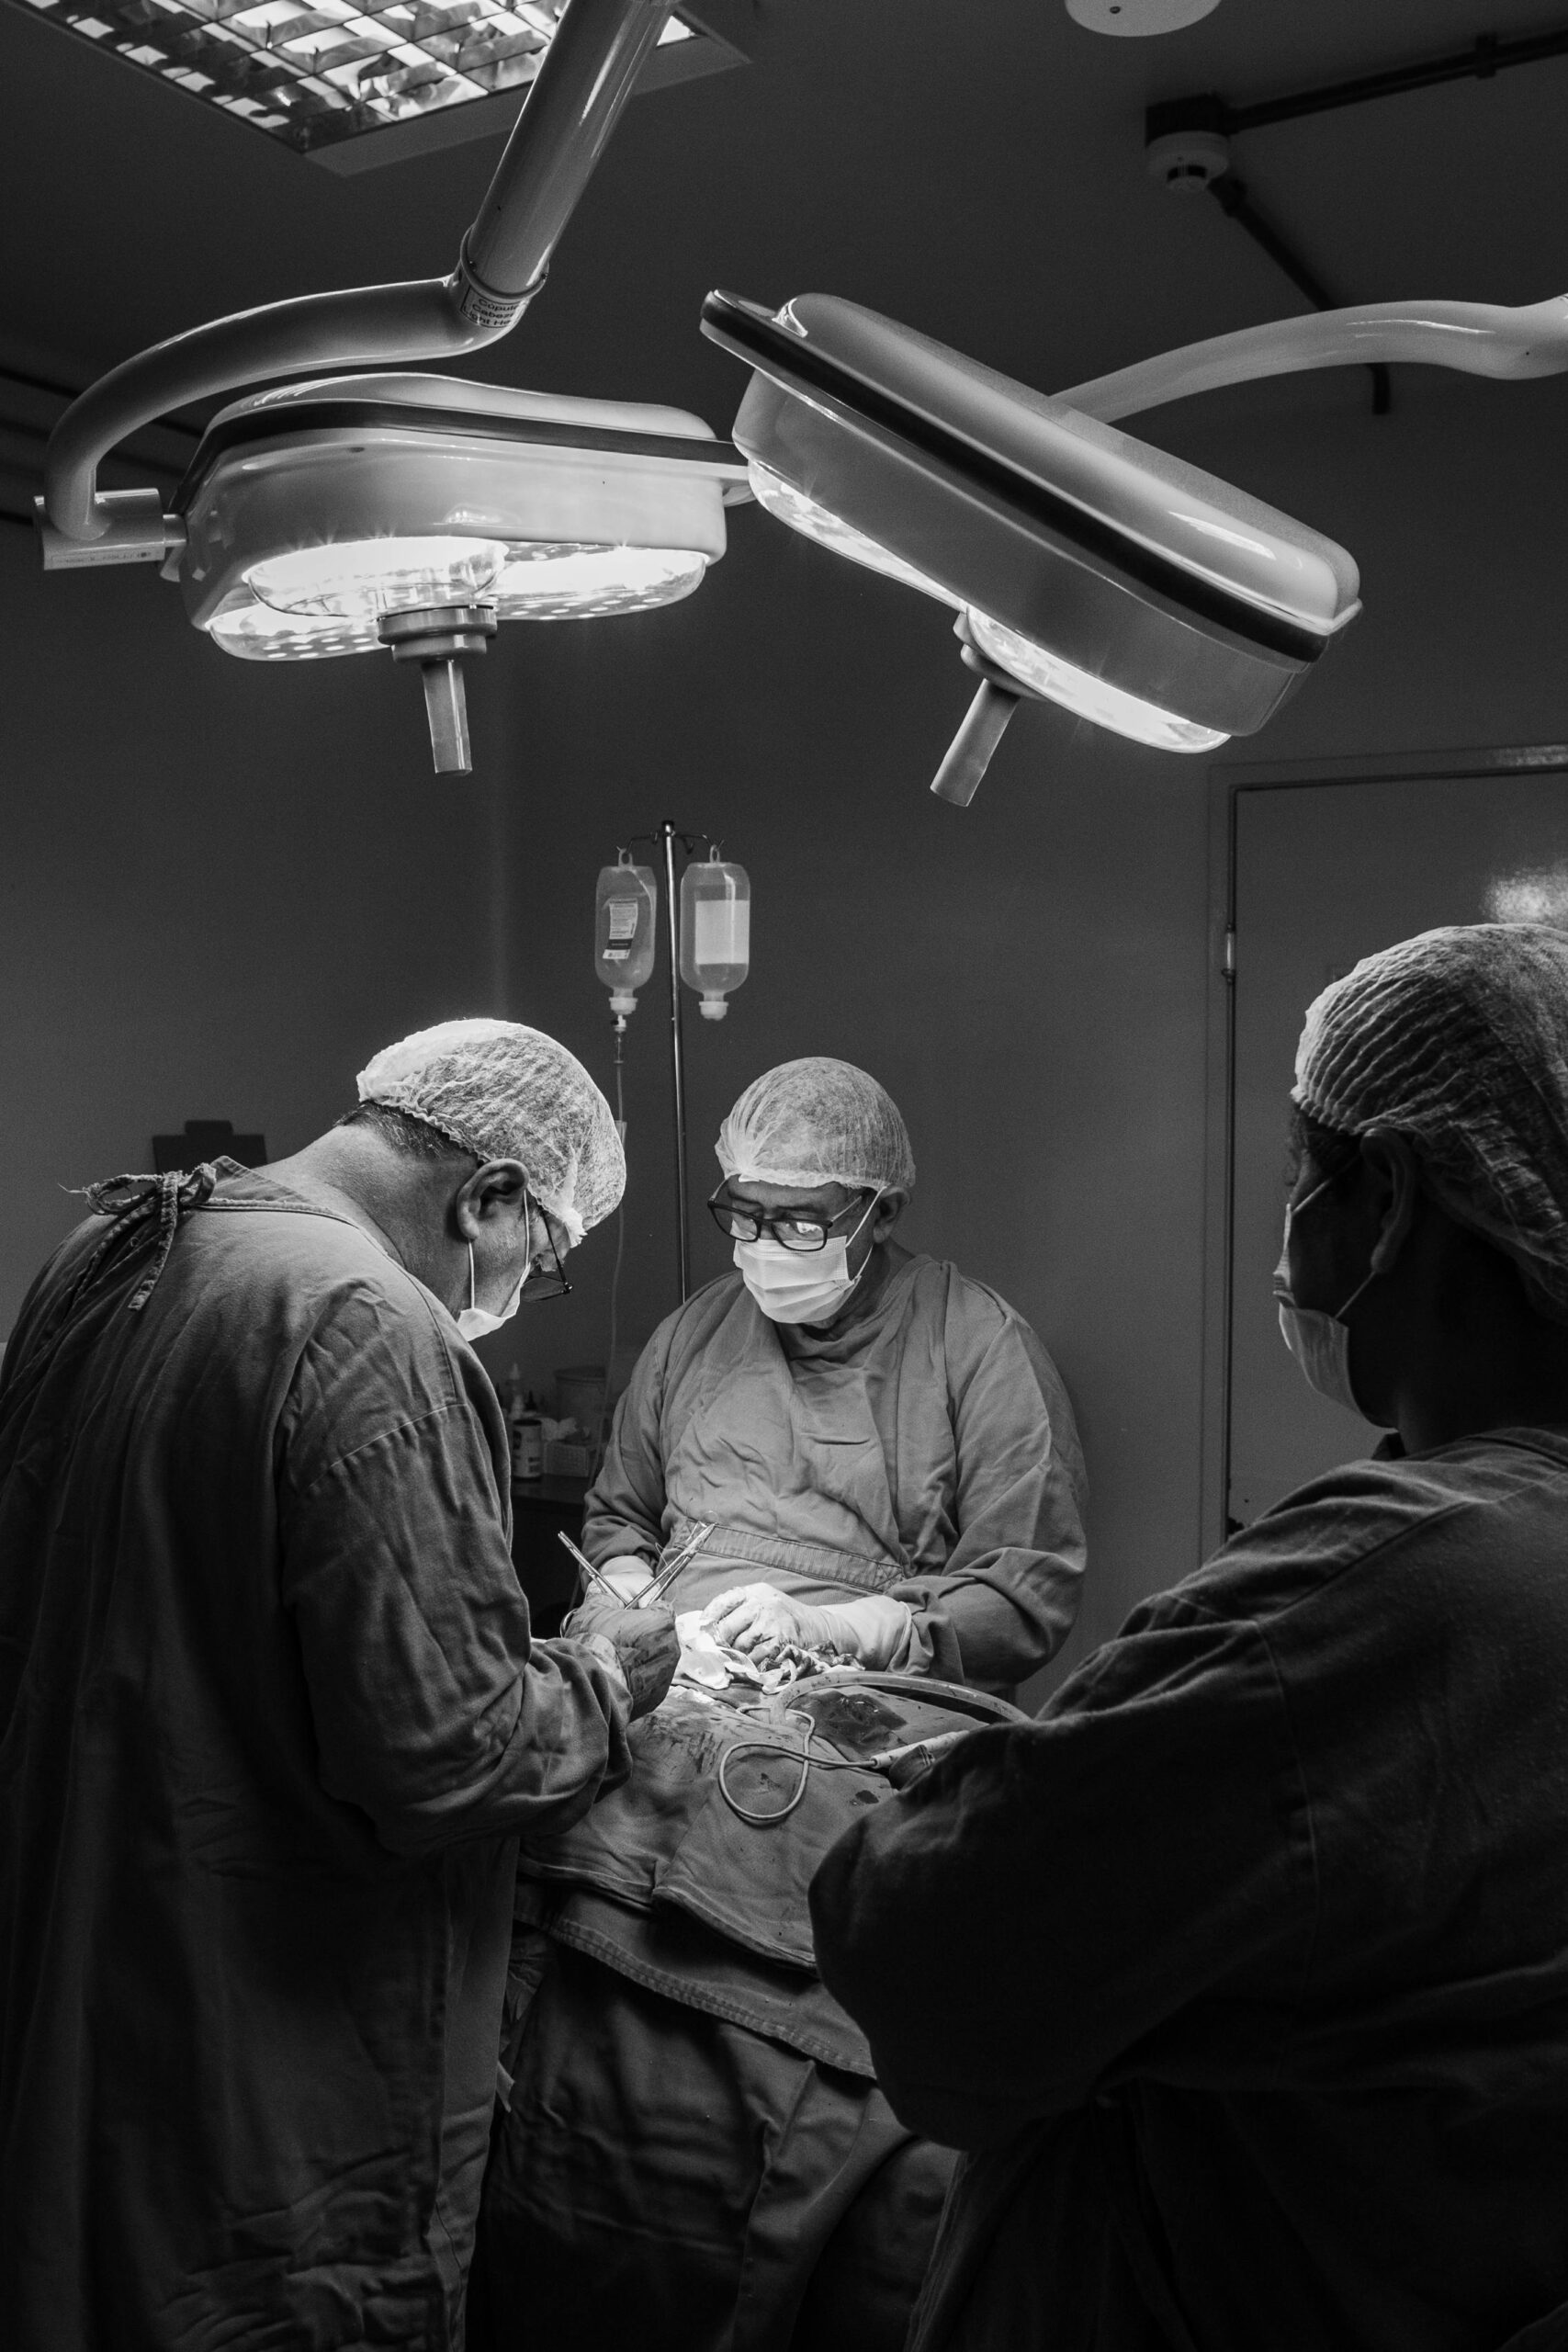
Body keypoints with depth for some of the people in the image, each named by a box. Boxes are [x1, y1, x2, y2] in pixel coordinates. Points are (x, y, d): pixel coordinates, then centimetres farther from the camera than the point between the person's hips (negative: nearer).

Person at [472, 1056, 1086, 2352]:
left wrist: (826, 1626, -10)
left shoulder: (980, 1346, 3)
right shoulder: (692, 1333, 19)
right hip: (667, 1706, 5)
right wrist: (635, 1601, 9)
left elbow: (1033, 1594, -2)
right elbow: (615, 1518, 30)